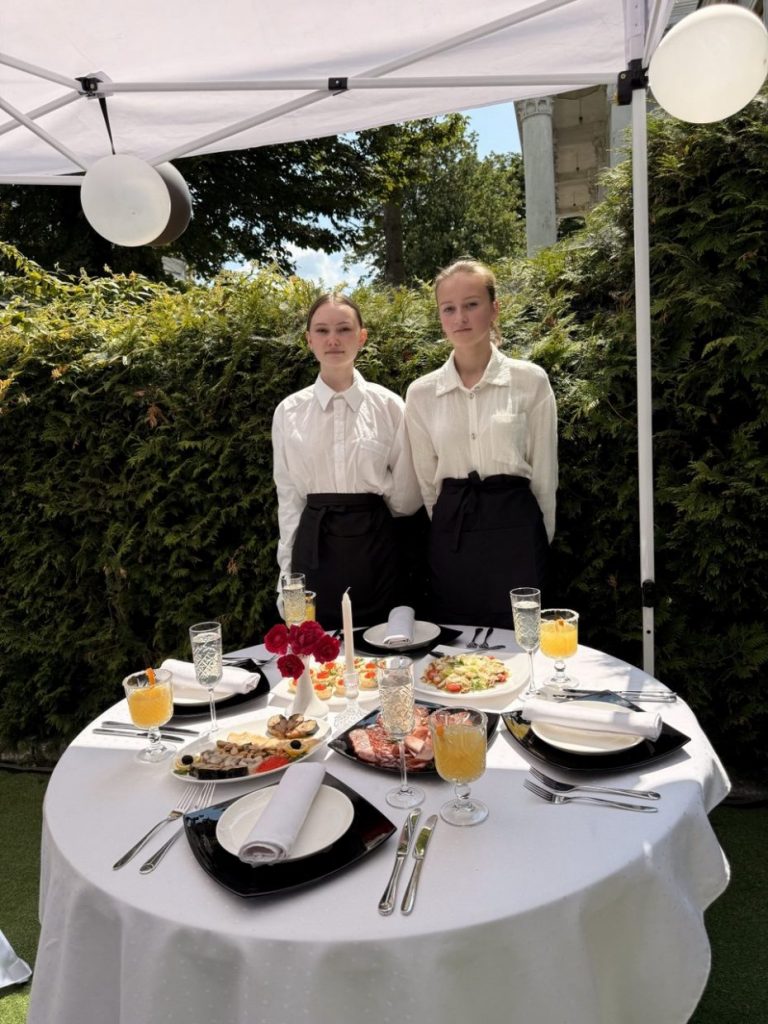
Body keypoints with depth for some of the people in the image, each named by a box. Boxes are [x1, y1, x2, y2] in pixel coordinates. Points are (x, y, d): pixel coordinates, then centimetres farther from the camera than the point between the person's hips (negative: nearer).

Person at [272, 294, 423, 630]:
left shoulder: (389, 405, -1)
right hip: (315, 545, 1)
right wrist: (288, 564, 5)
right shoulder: (289, 411, 3)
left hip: (375, 543, 0)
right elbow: (288, 495, 6)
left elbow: (406, 497, 2)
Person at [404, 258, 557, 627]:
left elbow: (544, 473, 3)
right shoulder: (421, 392, 3)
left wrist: (538, 540, 8)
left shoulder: (531, 380, -2)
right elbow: (426, 481, 10)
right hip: (450, 536, 2)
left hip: (514, 529, -2)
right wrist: (452, 531, 12)